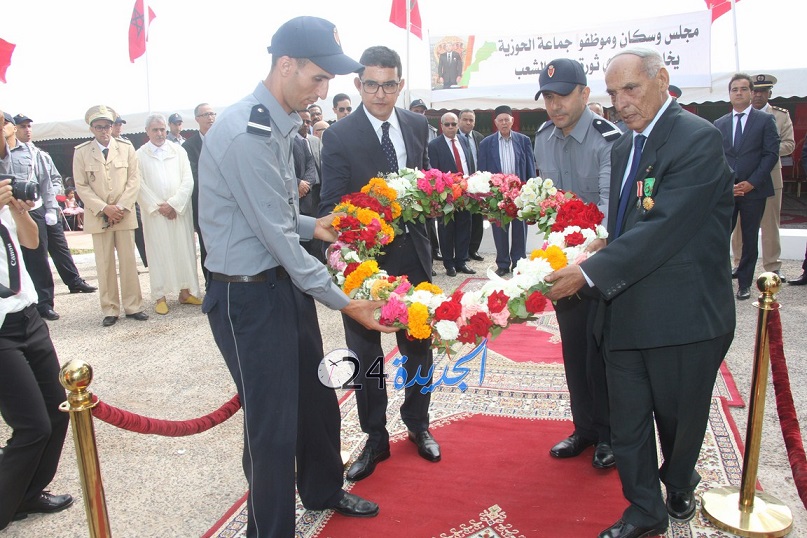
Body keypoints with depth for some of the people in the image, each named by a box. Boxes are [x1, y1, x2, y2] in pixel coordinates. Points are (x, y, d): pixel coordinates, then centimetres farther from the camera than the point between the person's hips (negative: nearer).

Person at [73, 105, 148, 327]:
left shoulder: (126, 148, 5)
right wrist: (104, 208, -10)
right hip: (97, 216, 0)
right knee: (104, 265, 2)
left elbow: (134, 180, 2)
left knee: (129, 262, 3)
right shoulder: (81, 152, 3)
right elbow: (81, 186, 0)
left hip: (125, 214, 1)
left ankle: (133, 306, 11)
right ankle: (110, 310, 9)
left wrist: (121, 207, -8)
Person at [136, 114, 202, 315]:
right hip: (155, 213, -1)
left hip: (180, 211, 2)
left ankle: (185, 292, 14)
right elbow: (140, 186, -1)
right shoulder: (140, 155, 4)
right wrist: (158, 207, -9)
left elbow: (188, 180, 0)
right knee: (159, 253, 1)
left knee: (184, 251, 4)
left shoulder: (178, 151, 7)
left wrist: (173, 204, -9)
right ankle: (160, 297, 7)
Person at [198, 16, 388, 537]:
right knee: (273, 422, 4)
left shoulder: (279, 124, 8)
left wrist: (311, 225, 1)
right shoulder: (246, 132, -22)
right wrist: (342, 301, -17)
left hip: (286, 283, 9)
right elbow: (276, 237, -22)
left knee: (317, 397, 22)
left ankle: (323, 490, 46)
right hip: (249, 295, -9)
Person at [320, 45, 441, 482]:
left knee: (419, 344, 17)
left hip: (412, 252, 4)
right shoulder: (339, 136, -10)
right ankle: (375, 438, 29)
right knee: (365, 352, 10)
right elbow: (331, 205, -15)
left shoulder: (417, 126, 4)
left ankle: (417, 425, 39)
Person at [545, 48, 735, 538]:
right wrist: (597, 264, 0)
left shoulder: (698, 139, -15)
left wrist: (591, 273, -24)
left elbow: (663, 229, -24)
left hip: (684, 314, -6)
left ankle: (679, 487, 44)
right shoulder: (624, 146, 12)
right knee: (627, 421, 11)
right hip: (626, 309, 7)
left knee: (680, 417, 15)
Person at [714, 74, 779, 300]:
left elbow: (771, 154, -3)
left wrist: (751, 183, -12)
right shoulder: (719, 124, 11)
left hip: (754, 190, -2)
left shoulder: (765, 120, 3)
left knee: (750, 239, 6)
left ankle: (744, 284, 15)